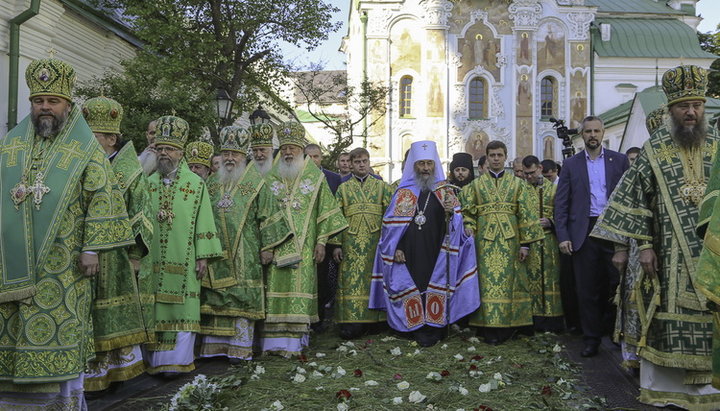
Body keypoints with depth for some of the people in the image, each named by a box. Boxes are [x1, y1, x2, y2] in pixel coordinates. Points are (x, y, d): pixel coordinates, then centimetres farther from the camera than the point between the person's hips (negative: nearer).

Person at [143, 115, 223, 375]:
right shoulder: (148, 184, 11)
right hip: (152, 262, 3)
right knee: (154, 312, 5)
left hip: (183, 263, -3)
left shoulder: (196, 184, 2)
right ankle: (156, 361, 14)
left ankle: (176, 361, 6)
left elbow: (204, 222, 0)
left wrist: (203, 256, -5)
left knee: (181, 312, -1)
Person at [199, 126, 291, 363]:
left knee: (242, 297, -2)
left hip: (244, 253, -4)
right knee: (214, 297, 4)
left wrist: (267, 248, -7)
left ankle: (239, 347, 6)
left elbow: (267, 216, -2)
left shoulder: (256, 182, 1)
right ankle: (214, 345, 12)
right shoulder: (211, 183, 13)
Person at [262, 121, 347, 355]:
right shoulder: (270, 178, 11)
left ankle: (294, 340, 1)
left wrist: (321, 241, -1)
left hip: (303, 246, -1)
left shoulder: (315, 177, 7)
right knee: (275, 288, -3)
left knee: (299, 290, -4)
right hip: (275, 246, 1)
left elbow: (325, 211, 6)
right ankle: (274, 339, 2)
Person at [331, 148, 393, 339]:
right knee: (352, 282, -4)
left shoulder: (382, 186, 11)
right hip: (351, 243, 0)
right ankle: (351, 322, -1)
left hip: (376, 243, 0)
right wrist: (336, 244, -3)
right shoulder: (343, 188, 11)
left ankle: (374, 320, 10)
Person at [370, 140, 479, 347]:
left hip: (436, 253, 0)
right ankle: (419, 330, 9)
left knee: (436, 288, 1)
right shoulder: (403, 192, 7)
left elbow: (456, 223, 0)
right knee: (413, 288, 0)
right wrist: (396, 248, -5)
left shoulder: (445, 191, 8)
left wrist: (450, 212, -21)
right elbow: (392, 223, 4)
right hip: (410, 254, 0)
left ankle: (434, 328, 11)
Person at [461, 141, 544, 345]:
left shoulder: (518, 183, 8)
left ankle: (507, 326, 11)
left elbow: (527, 214, 3)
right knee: (488, 281, -2)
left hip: (510, 239, 0)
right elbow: (468, 213, 5)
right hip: (484, 239, 0)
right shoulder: (475, 184, 10)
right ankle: (489, 328, 3)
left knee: (508, 281, 1)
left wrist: (525, 243, -4)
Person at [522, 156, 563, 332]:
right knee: (530, 279, 2)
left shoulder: (553, 189, 4)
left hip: (549, 243, -1)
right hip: (527, 243, 1)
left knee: (550, 279, 0)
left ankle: (551, 320, 6)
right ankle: (532, 320, 8)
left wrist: (550, 222, -13)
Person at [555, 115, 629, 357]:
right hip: (584, 231, 0)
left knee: (618, 283, -1)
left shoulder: (619, 160, 8)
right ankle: (591, 339, 13)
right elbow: (561, 203, 5)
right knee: (587, 289, 4)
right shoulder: (571, 165, 8)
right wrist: (562, 236, -4)